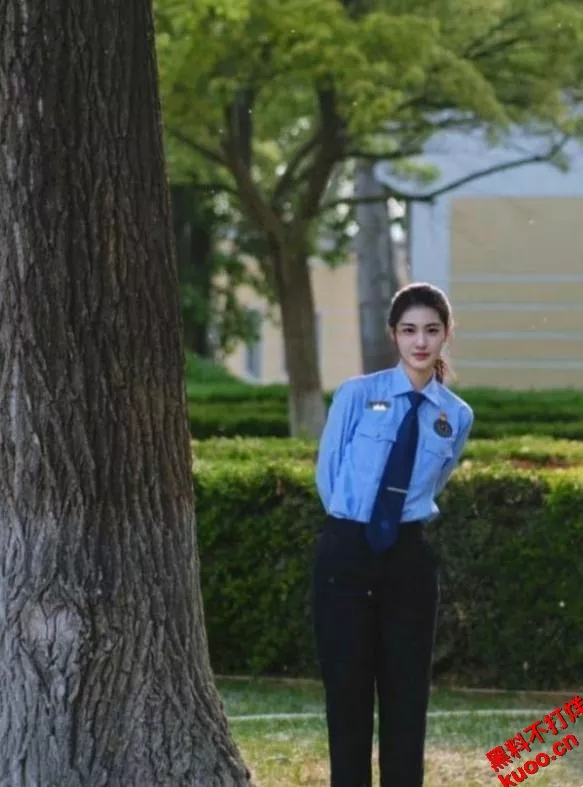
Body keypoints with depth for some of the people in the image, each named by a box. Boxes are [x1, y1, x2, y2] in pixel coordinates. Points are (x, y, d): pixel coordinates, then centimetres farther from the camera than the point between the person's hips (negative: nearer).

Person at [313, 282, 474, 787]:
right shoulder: (356, 395, -3)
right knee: (347, 689, 3)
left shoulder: (457, 416, 5)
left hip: (410, 559, 2)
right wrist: (359, 520, 10)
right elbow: (327, 473, 5)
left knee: (407, 693, 6)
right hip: (347, 554, -2)